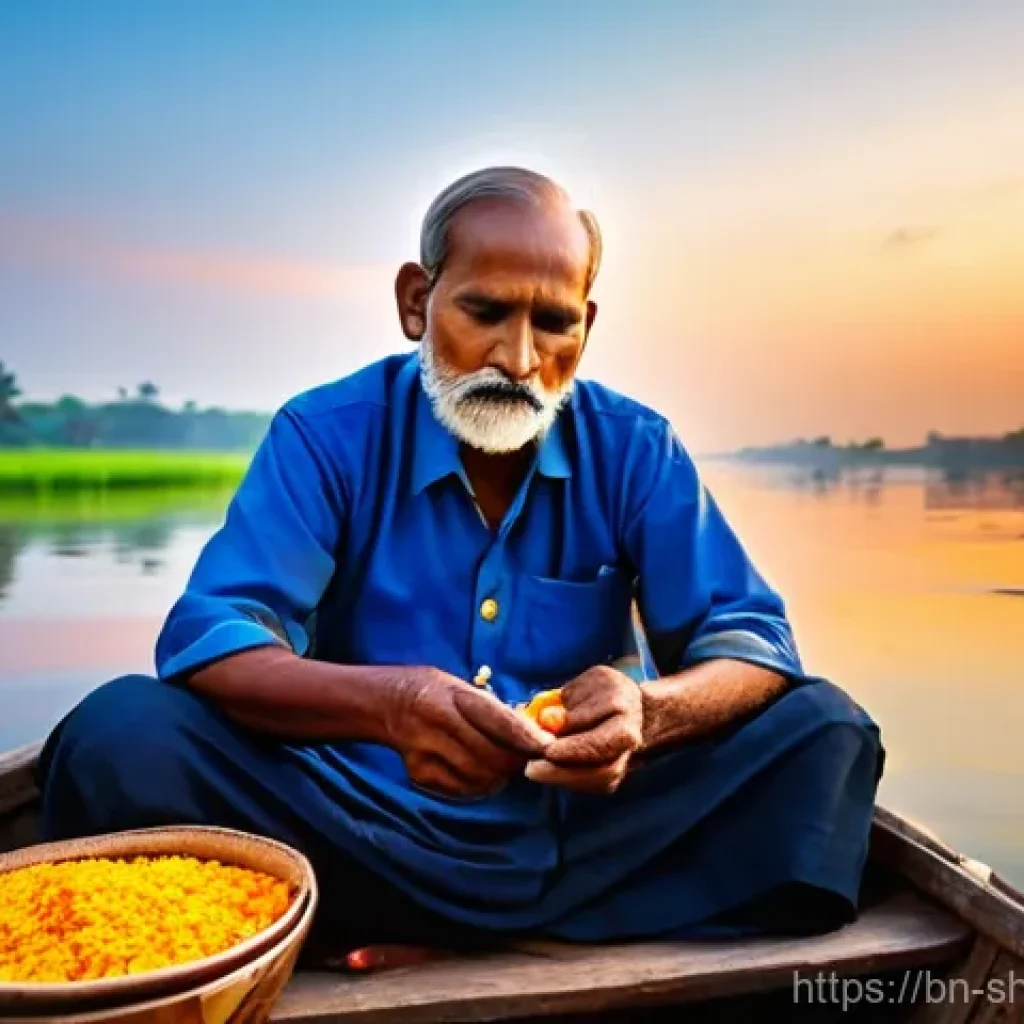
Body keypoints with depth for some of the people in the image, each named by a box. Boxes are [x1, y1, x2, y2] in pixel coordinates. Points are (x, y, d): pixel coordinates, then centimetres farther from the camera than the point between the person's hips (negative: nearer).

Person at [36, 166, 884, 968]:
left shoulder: (635, 448, -1)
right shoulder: (324, 435, -5)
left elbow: (752, 644, -5)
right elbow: (208, 642, -16)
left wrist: (649, 712, -30)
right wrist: (388, 703, -37)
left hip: (590, 832, 3)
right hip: (370, 836, -2)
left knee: (825, 734, -19)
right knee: (121, 737, -23)